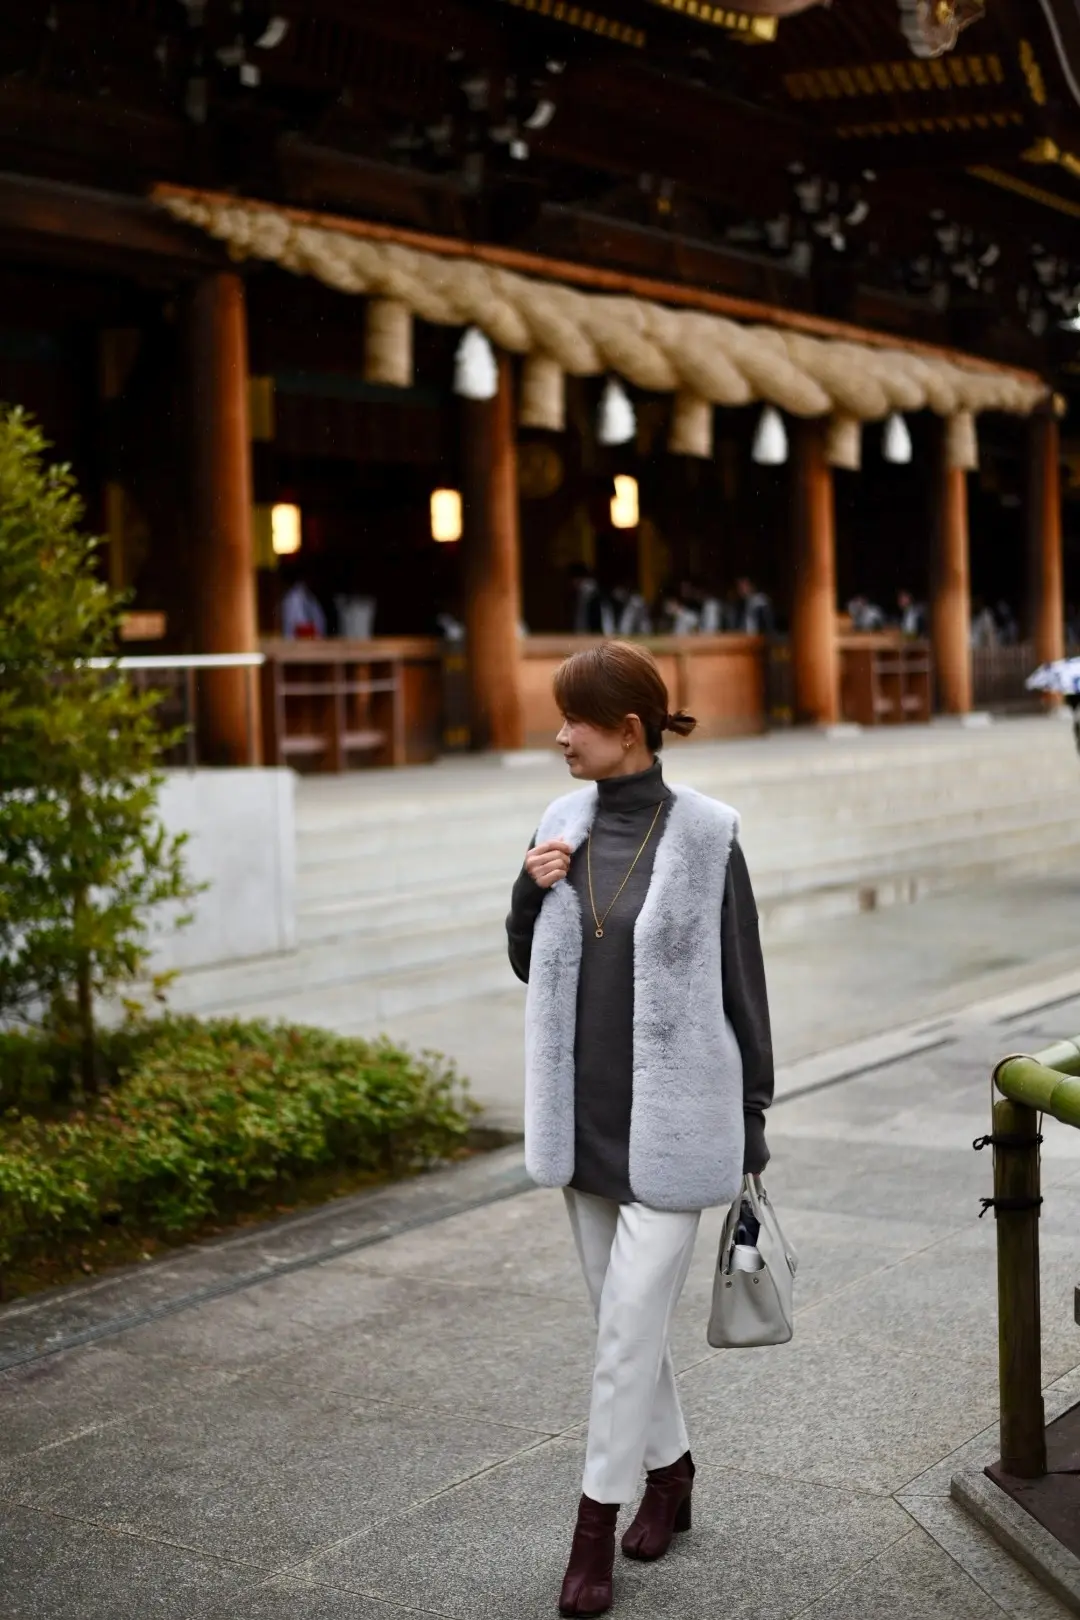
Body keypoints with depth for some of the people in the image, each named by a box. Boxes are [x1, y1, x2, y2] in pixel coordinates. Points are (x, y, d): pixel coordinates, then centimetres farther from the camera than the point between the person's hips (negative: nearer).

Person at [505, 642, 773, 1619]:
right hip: (584, 1116, 6)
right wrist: (530, 892, -8)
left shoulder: (705, 834, -11)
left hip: (671, 1119, -5)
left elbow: (741, 980, -5)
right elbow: (528, 964, 13)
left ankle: (597, 1527, 9)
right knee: (625, 1313, 16)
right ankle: (670, 1472, 36)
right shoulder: (562, 825, 4)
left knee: (631, 1324, -3)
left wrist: (753, 1121, -3)